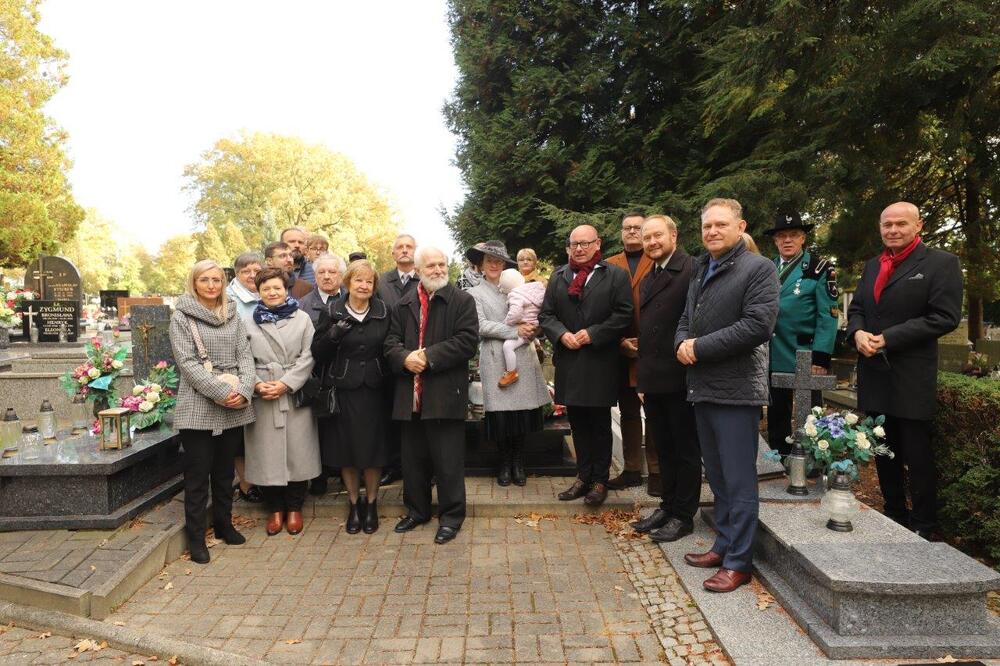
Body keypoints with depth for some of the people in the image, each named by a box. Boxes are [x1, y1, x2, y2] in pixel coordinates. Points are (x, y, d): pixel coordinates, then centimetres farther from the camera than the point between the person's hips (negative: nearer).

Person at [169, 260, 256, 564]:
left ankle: (224, 524, 29)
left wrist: (244, 390, -11)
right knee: (197, 474, 3)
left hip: (234, 408, 4)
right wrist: (221, 392, -18)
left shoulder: (233, 316, 12)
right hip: (198, 406, -4)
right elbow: (187, 362, -10)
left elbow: (245, 356, 6)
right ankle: (196, 536, 14)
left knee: (225, 470, 15)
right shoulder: (181, 317, -1)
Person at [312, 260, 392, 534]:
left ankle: (371, 504, 23)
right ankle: (353, 505, 24)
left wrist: (387, 376, -9)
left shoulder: (384, 313, 3)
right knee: (346, 449, 7)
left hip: (374, 389, 1)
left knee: (372, 448, 6)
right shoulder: (332, 314, -1)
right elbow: (317, 352, -2)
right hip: (344, 390, 0)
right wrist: (334, 334, -19)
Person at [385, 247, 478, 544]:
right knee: (413, 458, 15)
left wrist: (429, 356, -16)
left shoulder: (462, 301, -1)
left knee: (448, 461, 2)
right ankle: (417, 510, 32)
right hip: (411, 394, 5)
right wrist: (405, 358, -13)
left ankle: (451, 516, 16)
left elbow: (467, 341, -11)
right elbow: (391, 341, 8)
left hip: (446, 394, -4)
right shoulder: (404, 304, 12)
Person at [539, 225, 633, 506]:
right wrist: (561, 334, -10)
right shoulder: (558, 277, 12)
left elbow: (623, 314, -7)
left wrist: (592, 334, -14)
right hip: (569, 361, 4)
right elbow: (546, 314, 9)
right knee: (577, 422, 11)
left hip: (601, 362, -4)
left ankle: (600, 481, 16)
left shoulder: (616, 276, 0)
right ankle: (583, 477, 22)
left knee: (600, 424, 5)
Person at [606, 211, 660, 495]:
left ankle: (656, 472, 14)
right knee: (628, 412, 12)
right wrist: (621, 341, -6)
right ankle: (632, 469, 22)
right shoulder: (610, 266, 8)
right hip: (622, 352, 4)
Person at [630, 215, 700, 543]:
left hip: (680, 378, -8)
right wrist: (642, 378, 15)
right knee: (663, 448, 18)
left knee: (685, 448, 6)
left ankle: (683, 515, 18)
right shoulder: (648, 278, 15)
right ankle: (667, 506, 31)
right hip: (653, 380, 8)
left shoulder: (691, 270, -13)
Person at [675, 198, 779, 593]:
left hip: (736, 390, -8)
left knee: (739, 481, 0)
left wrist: (699, 347, -15)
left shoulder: (758, 269, -8)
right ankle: (724, 545, 31)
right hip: (702, 387, 8)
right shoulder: (701, 271, 17)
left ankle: (738, 562, 11)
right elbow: (686, 319, 21)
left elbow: (757, 325, -19)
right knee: (717, 477, 17)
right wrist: (682, 343, -3)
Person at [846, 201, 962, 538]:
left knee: (917, 455, 2)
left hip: (912, 377, -6)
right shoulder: (872, 265, 15)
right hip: (874, 375, 6)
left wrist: (888, 339, -17)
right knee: (884, 452, 15)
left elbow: (945, 317, -13)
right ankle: (893, 518, 29)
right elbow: (856, 308, 16)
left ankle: (923, 527, 16)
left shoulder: (941, 263, -5)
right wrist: (857, 332, -6)